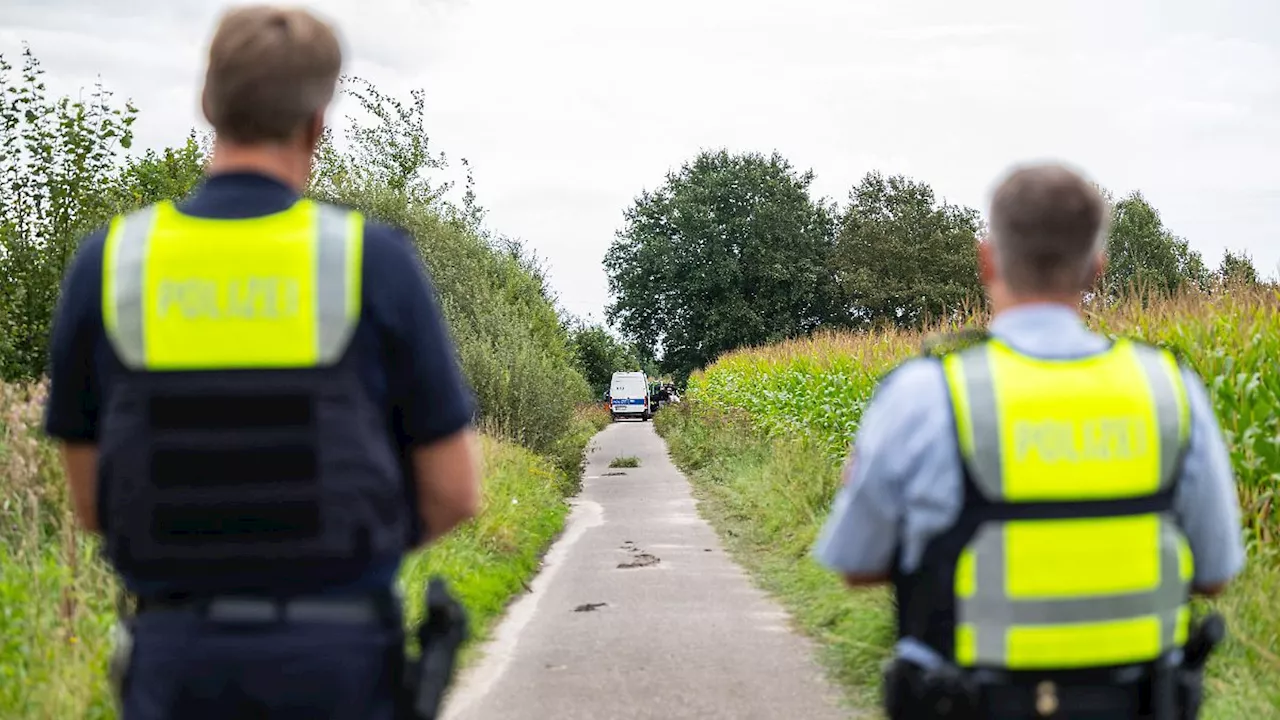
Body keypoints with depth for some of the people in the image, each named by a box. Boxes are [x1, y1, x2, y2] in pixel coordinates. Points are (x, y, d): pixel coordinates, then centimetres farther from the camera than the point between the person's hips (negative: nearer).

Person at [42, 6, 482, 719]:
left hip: (182, 659, 1)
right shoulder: (376, 260, -8)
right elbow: (454, 492, -3)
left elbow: (94, 499, 7)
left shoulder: (107, 264, -2)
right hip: (337, 658, -1)